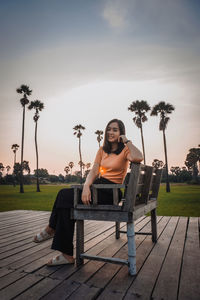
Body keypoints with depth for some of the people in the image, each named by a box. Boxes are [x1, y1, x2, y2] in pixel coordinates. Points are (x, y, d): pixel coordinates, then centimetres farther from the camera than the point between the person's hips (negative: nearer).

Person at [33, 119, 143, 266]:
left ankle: (52, 229, 3)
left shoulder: (125, 150, -1)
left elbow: (139, 158, -26)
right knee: (65, 194, -18)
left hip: (111, 192, -6)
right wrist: (86, 186, -15)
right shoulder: (102, 150, 16)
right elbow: (94, 171, 5)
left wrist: (127, 141, -12)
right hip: (98, 185, 6)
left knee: (65, 196, -20)